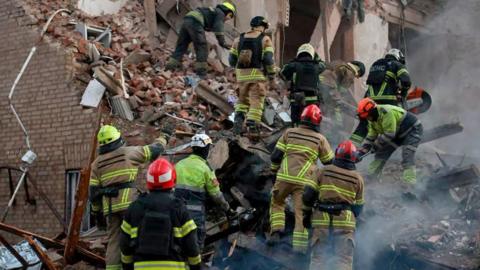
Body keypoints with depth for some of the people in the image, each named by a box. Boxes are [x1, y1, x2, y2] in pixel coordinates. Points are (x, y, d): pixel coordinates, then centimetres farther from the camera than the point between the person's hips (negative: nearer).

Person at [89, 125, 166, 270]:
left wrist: (97, 211, 17)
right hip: (128, 202, -4)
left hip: (110, 206, 4)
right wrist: (162, 139, 36)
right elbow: (153, 150, 17)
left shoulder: (97, 163, 13)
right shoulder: (128, 152, 4)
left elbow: (94, 190, 9)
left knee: (114, 240, 7)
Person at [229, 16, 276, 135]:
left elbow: (232, 59, 7)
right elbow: (268, 59, -11)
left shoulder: (239, 39, 8)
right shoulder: (265, 39, -3)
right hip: (258, 76, -3)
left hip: (242, 76, 3)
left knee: (242, 101, 19)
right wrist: (272, 76, -1)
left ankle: (238, 119, -5)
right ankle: (252, 128, -6)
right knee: (256, 103, 3)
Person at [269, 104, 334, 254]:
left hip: (284, 178, 1)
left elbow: (276, 155, 7)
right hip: (305, 181, -1)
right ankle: (299, 244, -1)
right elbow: (329, 162, 15)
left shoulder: (289, 132, 8)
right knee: (301, 211, 5)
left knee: (277, 202, 23)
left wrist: (274, 170, 22)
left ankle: (276, 231, 10)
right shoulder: (320, 139, 5)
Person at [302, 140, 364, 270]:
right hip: (345, 221, 0)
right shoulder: (358, 178, 5)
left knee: (318, 257, 9)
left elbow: (308, 194, -1)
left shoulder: (323, 171, 3)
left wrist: (306, 213, 11)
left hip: (322, 219, 1)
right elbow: (358, 206, 10)